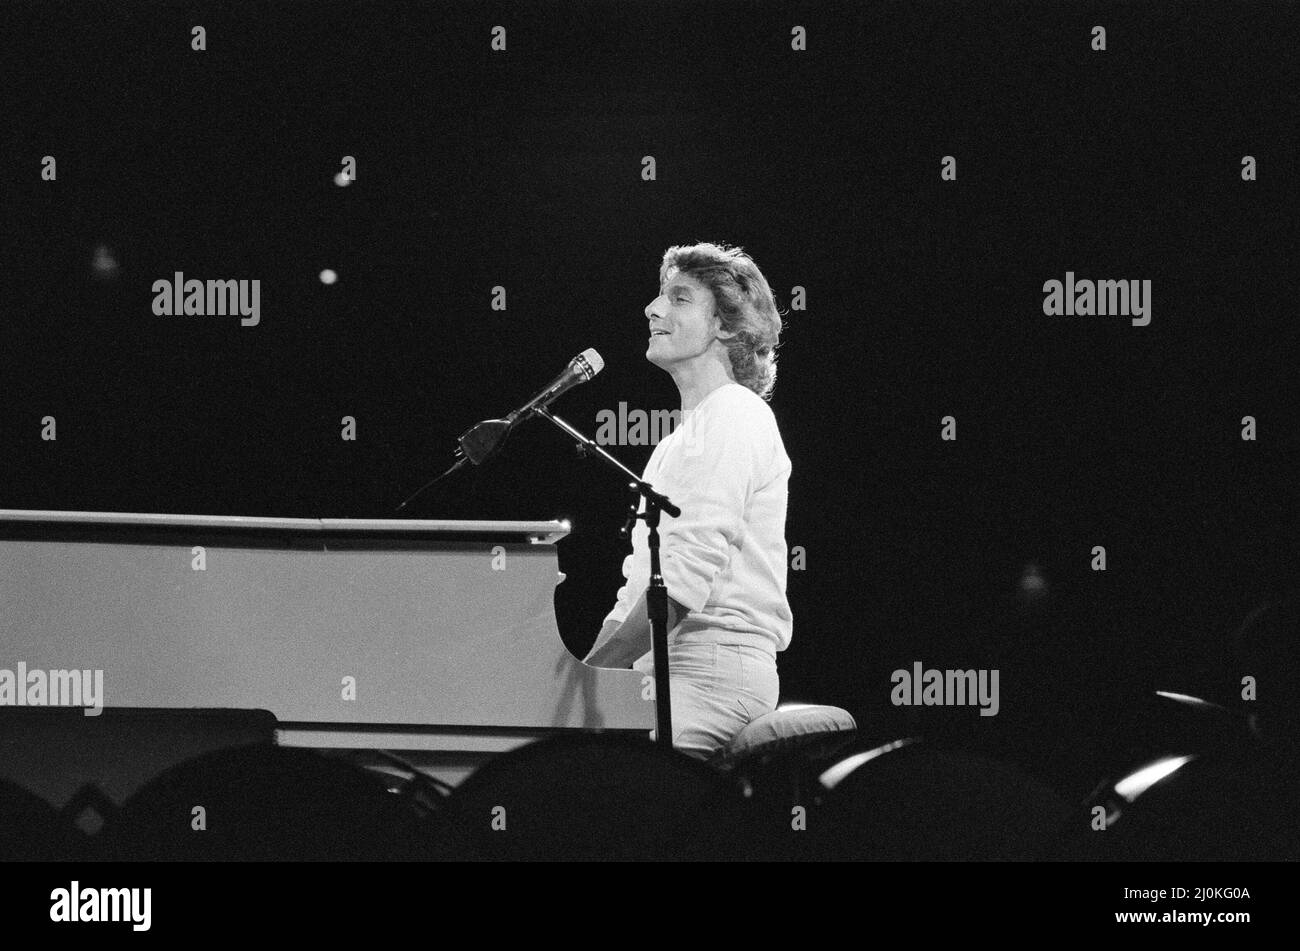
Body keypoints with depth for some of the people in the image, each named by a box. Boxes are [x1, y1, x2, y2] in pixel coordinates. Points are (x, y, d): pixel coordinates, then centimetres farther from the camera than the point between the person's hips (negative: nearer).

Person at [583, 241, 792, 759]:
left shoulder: (737, 419, -6)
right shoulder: (681, 440, 26)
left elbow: (683, 581, -16)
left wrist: (588, 674, -16)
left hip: (715, 672, -9)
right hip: (662, 669, 9)